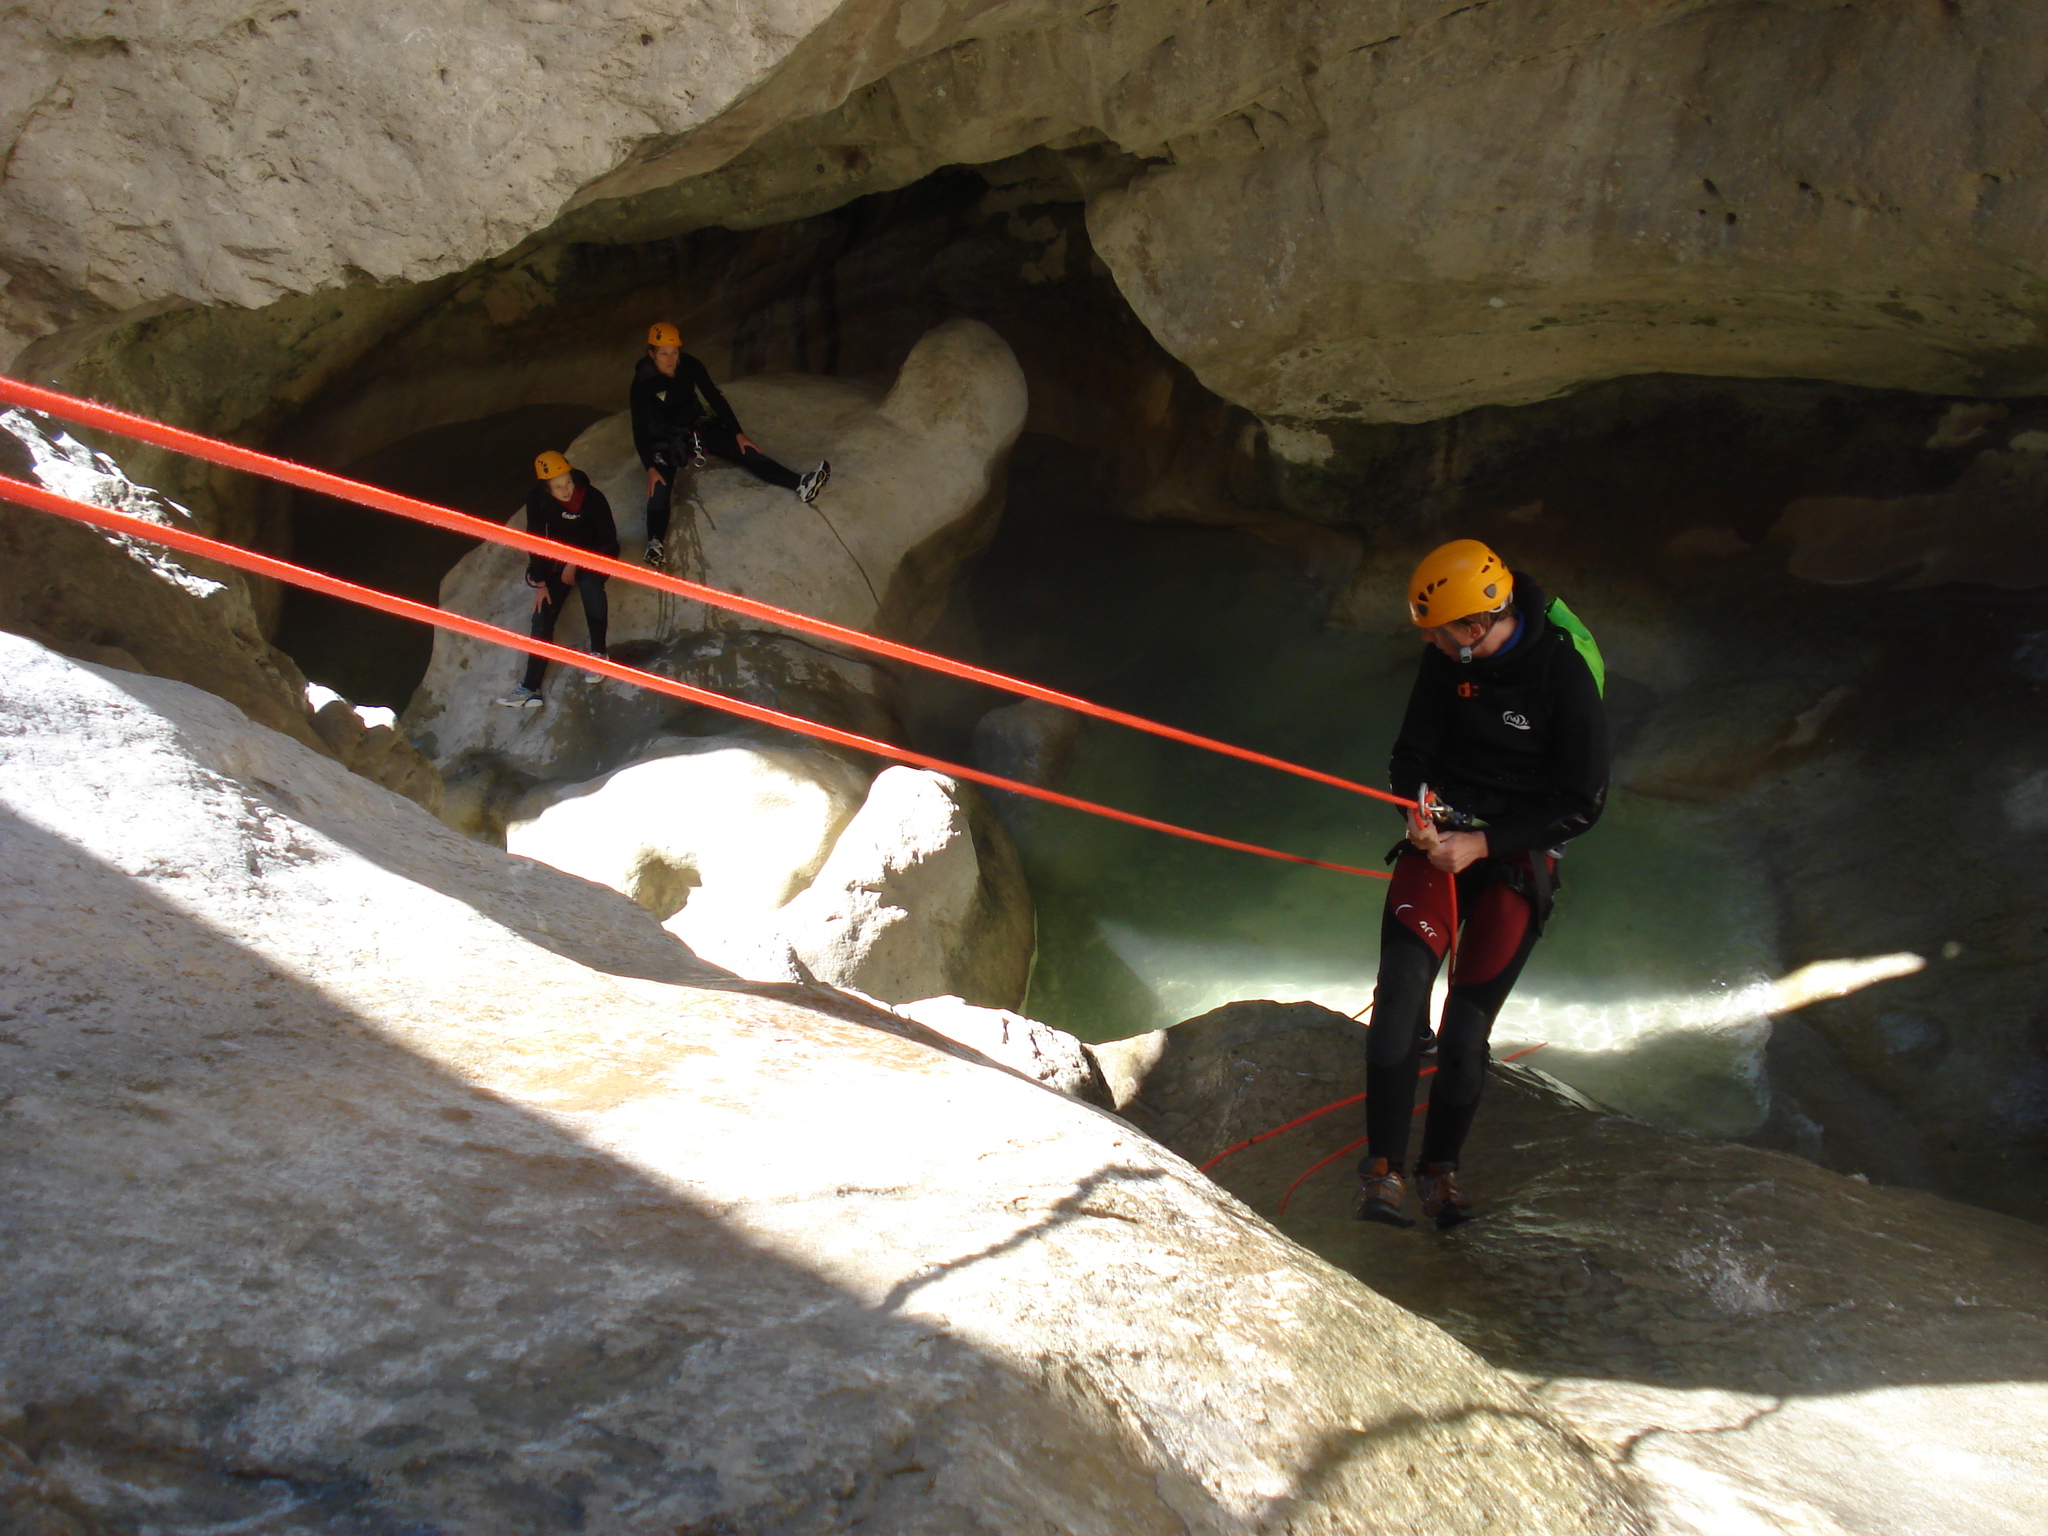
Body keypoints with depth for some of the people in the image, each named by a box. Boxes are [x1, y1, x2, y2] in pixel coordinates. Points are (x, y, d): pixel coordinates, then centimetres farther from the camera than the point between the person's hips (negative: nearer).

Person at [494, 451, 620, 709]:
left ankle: (598, 651, -17)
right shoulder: (537, 501, -15)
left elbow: (608, 539, -15)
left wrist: (576, 564, -17)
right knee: (543, 615, -10)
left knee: (589, 583, -38)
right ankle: (530, 689, -11)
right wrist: (540, 583, -7)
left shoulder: (592, 498, -23)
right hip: (559, 559, 3)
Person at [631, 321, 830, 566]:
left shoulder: (690, 367, -11)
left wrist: (737, 434, -7)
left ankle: (800, 485, -28)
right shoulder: (643, 383, -20)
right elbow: (639, 429, -21)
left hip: (698, 426, 4)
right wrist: (650, 468, -32)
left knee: (745, 451, -15)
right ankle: (655, 542, -51)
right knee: (659, 487, -30)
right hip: (665, 441, -4)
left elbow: (715, 399, -2)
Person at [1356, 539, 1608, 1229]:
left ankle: (1440, 1166, 18)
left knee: (1466, 1026, -6)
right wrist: (1420, 807, -17)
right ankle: (1382, 1165, -13)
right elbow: (1412, 754, 6)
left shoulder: (1564, 674, -15)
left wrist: (1484, 842, -18)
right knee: (1400, 988, -18)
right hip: (1440, 838, 3)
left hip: (1518, 856, -3)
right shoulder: (1447, 660, -2)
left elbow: (1581, 804, -10)